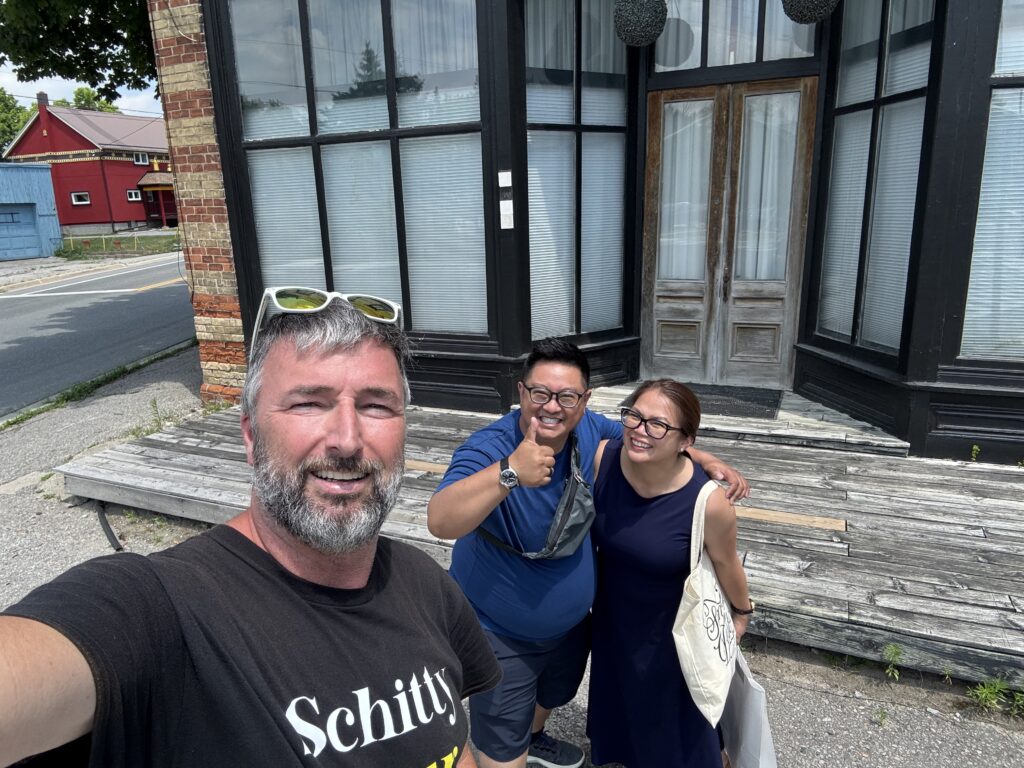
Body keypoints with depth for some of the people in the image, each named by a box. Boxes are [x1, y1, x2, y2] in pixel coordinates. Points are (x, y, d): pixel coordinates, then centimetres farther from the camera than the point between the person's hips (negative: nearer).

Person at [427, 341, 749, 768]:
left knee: (552, 695, 35)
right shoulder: (488, 449, -33)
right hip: (501, 634, -7)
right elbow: (440, 522, -48)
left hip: (570, 623, 7)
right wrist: (509, 473, -61)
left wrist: (705, 460, -8)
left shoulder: (587, 430, -14)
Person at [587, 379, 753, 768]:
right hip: (612, 613, 4)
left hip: (672, 626, -4)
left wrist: (742, 612, 4)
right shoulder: (603, 458, -24)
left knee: (673, 715, 21)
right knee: (619, 697, 30)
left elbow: (725, 562, -13)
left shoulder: (709, 501, -33)